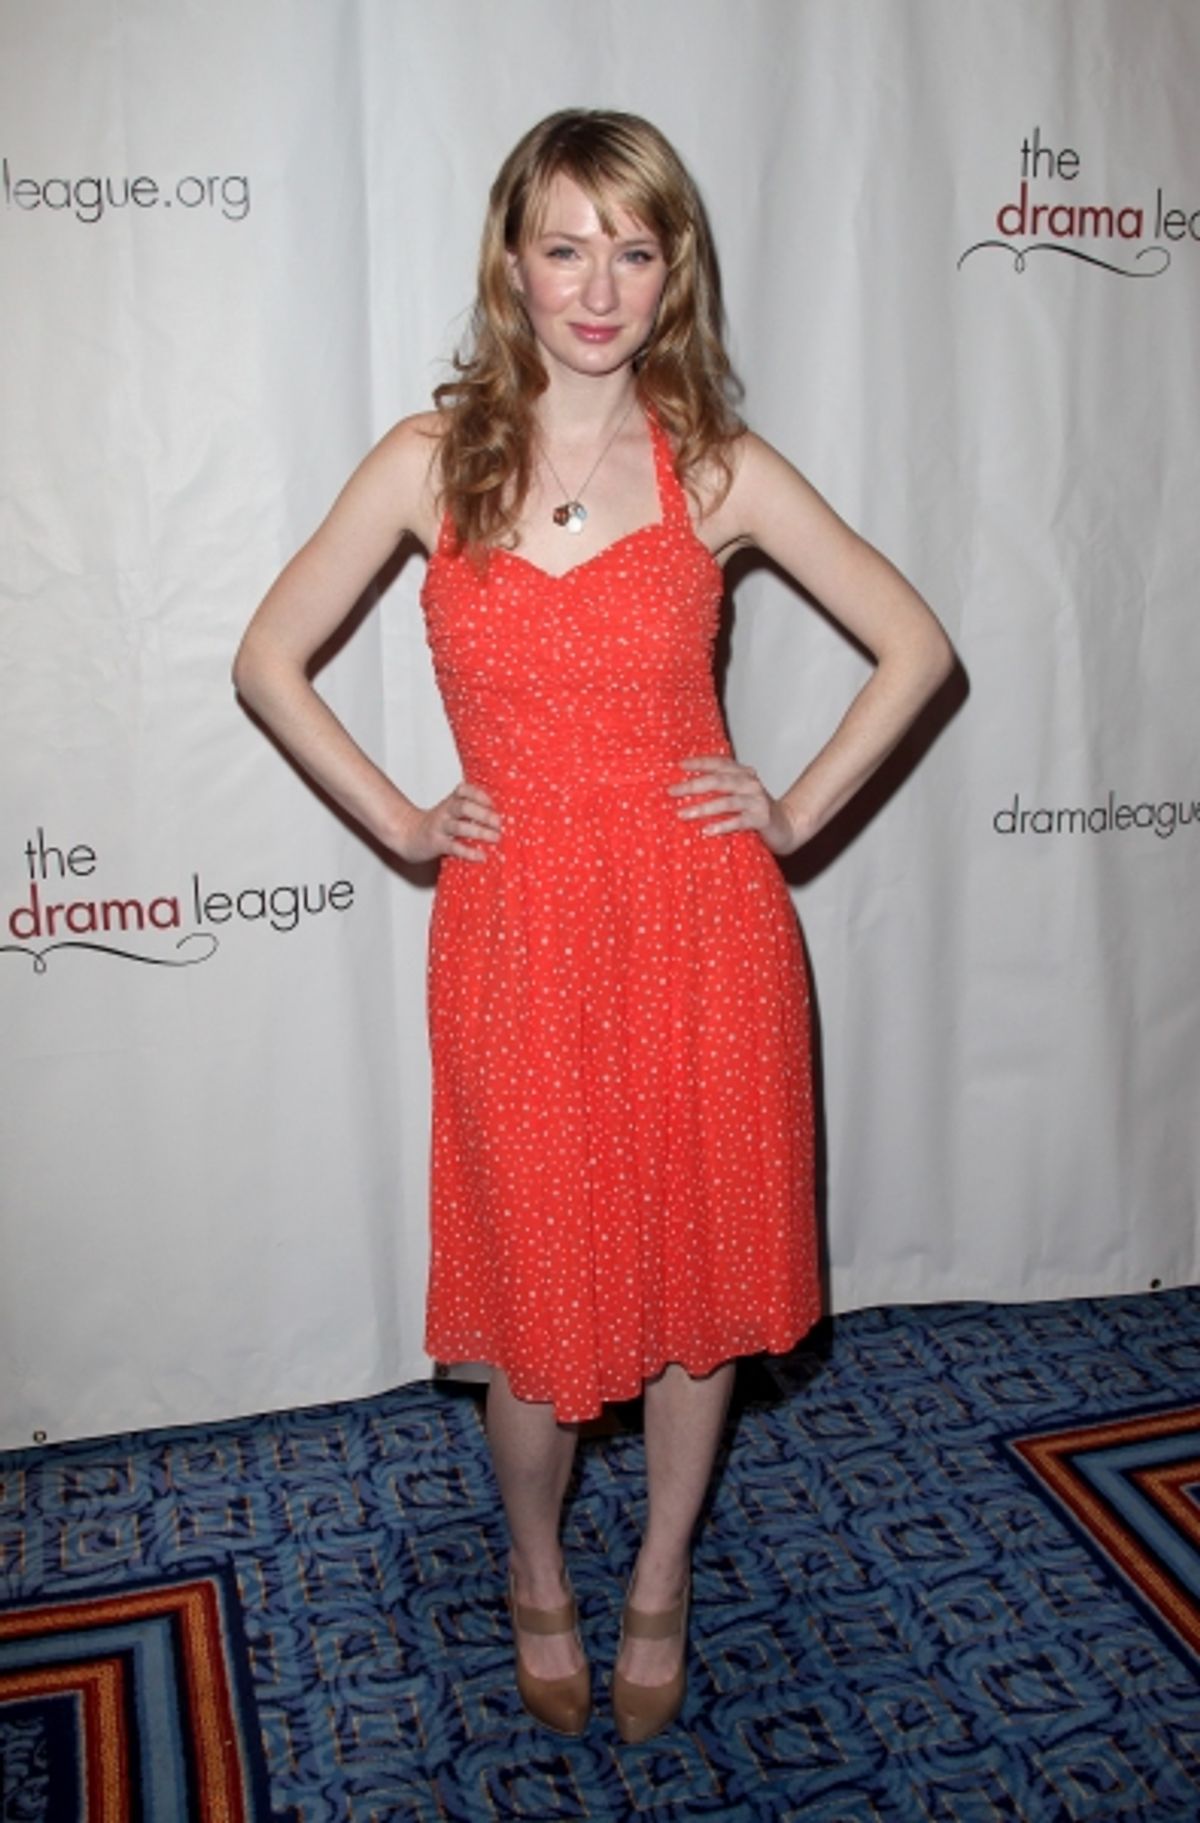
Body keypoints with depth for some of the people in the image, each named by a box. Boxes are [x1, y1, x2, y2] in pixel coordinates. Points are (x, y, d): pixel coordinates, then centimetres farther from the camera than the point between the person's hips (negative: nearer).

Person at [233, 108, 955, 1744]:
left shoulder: (718, 468, -1)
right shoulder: (434, 459, 0)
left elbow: (917, 645, 5)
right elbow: (269, 660, 5)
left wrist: (798, 811, -2)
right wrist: (398, 821, -1)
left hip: (703, 928, 1)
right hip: (519, 933, 0)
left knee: (705, 1265, 13)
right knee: (539, 1291, 10)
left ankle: (659, 1589, 40)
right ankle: (537, 1576, 42)